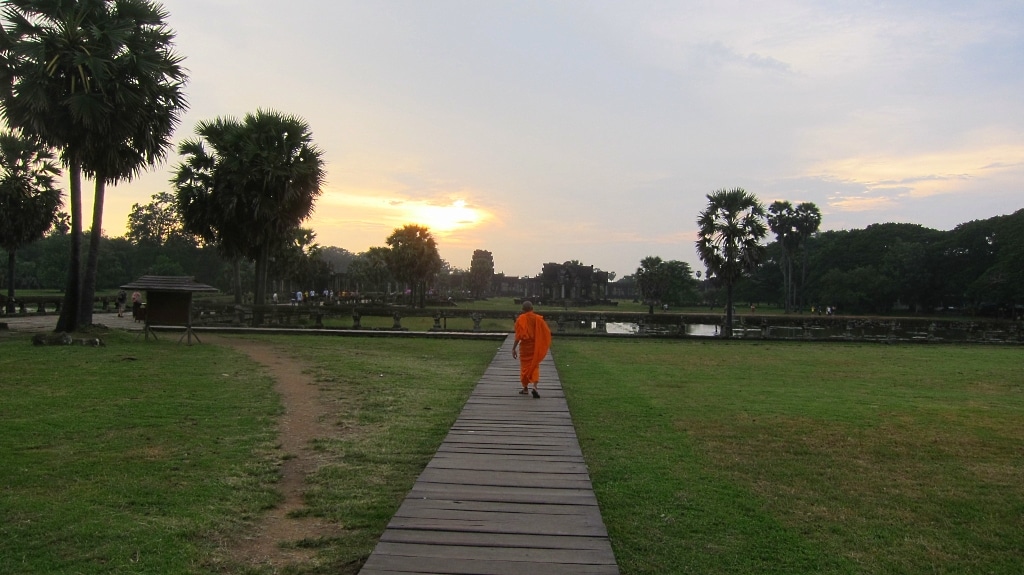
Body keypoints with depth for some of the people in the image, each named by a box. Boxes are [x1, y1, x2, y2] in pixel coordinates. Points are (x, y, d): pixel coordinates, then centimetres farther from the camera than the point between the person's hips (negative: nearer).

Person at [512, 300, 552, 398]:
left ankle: (525, 388, 22)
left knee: (525, 366, 13)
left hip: (525, 346, -2)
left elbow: (518, 336, -15)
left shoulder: (520, 319, -11)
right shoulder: (538, 318, -4)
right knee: (535, 366, 9)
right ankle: (535, 387, -11)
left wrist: (514, 348, -9)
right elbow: (546, 333, -3)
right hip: (535, 346, 2)